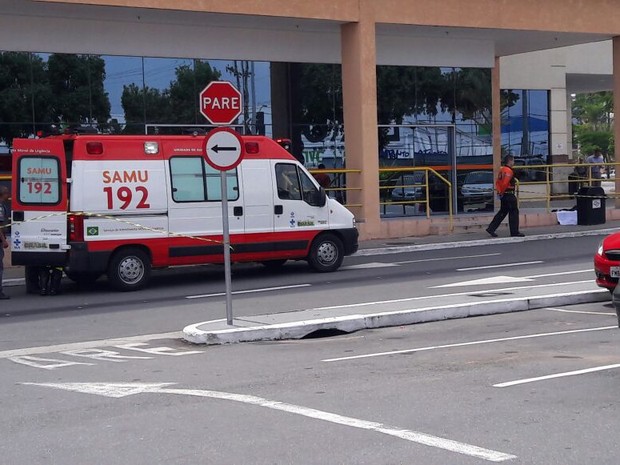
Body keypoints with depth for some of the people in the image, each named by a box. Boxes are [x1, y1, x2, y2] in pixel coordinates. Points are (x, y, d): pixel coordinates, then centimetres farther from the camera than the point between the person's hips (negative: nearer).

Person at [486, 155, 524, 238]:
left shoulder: (502, 170, 14)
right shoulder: (508, 171, -16)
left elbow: (497, 182, 17)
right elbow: (505, 183, -25)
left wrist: (499, 191, 11)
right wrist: (501, 192, -13)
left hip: (503, 195, 10)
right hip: (509, 194, -10)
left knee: (503, 212, 14)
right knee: (514, 212, -1)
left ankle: (491, 228, 11)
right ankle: (514, 232, 2)